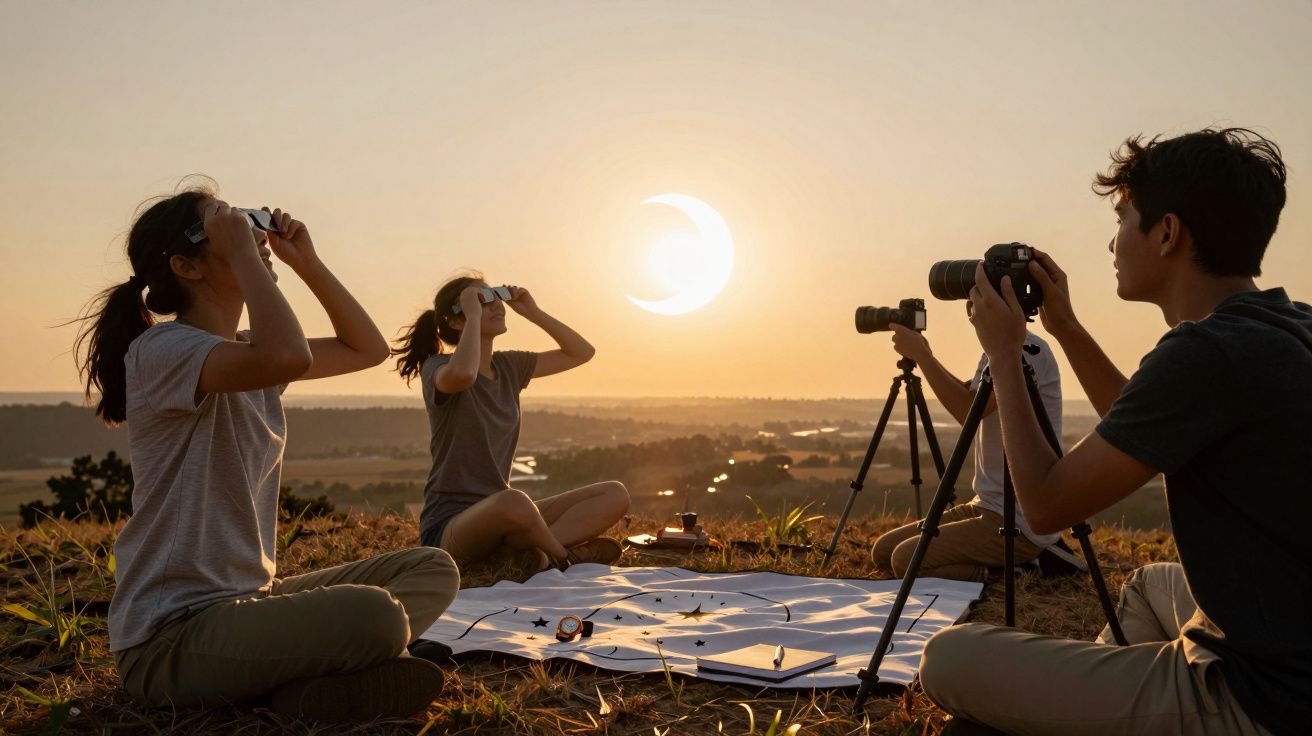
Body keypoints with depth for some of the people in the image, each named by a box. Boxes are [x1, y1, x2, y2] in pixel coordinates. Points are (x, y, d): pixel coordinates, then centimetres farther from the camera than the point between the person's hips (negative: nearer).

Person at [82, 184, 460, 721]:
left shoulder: (245, 350, 11)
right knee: (373, 613, -33)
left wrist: (307, 262, 8)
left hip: (250, 597, 10)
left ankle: (285, 680, -10)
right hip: (170, 634, -9)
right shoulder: (162, 349, -16)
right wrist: (242, 252, -22)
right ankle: (297, 687, -4)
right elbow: (289, 357, -37)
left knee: (434, 570, 2)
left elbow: (368, 349, 17)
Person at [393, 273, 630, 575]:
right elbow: (463, 374, -35)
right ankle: (564, 554, -12)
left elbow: (581, 352, 17)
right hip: (449, 525, -7)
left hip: (500, 515, 7)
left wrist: (533, 312, 7)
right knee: (514, 501, -42)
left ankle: (521, 545, -23)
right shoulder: (438, 368, -8)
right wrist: (474, 315, -20)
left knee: (615, 495, -6)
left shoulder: (508, 366, 11)